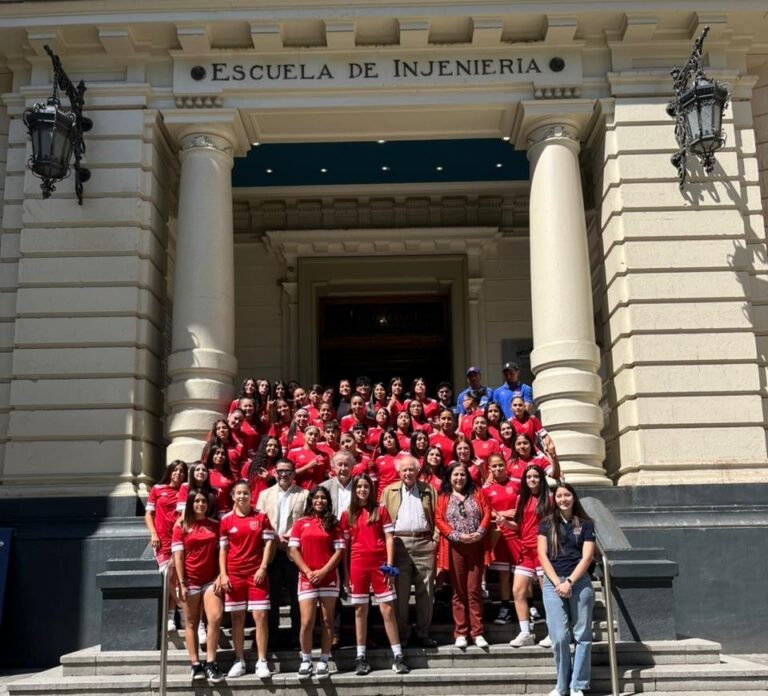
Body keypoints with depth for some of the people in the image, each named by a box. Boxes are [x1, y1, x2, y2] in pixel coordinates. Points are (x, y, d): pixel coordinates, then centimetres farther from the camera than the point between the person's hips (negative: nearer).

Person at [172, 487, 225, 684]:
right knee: (191, 623, 4)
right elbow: (178, 557, -3)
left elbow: (220, 552, 7)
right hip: (190, 581, -1)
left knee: (215, 618, -12)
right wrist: (182, 583, -9)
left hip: (211, 580, 1)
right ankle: (196, 665, 8)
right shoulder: (181, 527, 1)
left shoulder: (215, 526, 8)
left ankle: (210, 664, -6)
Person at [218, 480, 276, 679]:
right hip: (234, 574, 1)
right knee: (237, 618, 6)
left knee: (260, 616, -4)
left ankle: (262, 662, 1)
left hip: (257, 573, -1)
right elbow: (222, 549, 5)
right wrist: (223, 574, -3)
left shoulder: (261, 517, 3)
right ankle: (239, 661, 14)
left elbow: (268, 543, 1)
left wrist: (263, 568, -8)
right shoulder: (226, 520, 4)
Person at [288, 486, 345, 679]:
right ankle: (306, 661, 8)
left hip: (329, 578, 0)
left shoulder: (333, 523, 6)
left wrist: (323, 571, -11)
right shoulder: (301, 523, 7)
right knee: (307, 622, -6)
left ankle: (323, 662, 9)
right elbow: (293, 550, 2)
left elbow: (340, 550, -1)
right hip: (306, 578, 0)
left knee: (328, 621, 3)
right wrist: (308, 572, -9)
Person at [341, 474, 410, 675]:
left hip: (379, 564, -1)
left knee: (388, 610, -2)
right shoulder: (347, 514, 8)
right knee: (360, 611, 6)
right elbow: (344, 545, 9)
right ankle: (361, 658, 11)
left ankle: (397, 656, 2)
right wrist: (345, 572, 4)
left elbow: (389, 538, 3)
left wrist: (390, 565, -6)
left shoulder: (381, 510, 5)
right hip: (357, 565, 1)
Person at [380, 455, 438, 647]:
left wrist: (436, 538, -2)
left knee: (425, 591, 3)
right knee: (400, 591, 3)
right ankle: (400, 634, 10)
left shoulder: (429, 490, 10)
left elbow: (437, 516, 8)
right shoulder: (389, 491, 11)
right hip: (399, 543, 0)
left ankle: (422, 634, 10)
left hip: (424, 543, 0)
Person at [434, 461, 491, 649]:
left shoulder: (477, 494, 12)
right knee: (459, 592, 4)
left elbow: (487, 514, 4)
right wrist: (457, 536, -13)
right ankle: (460, 633, 8)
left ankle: (477, 632, 5)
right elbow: (439, 520, -3)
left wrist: (480, 532, -11)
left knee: (474, 590, 0)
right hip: (455, 548, -1)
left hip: (476, 547, 1)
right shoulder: (443, 498, 7)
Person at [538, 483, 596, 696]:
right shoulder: (547, 523, 9)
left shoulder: (585, 524, 7)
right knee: (559, 636, -5)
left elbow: (587, 557, -1)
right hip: (553, 583, 0)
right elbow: (542, 555, 2)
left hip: (579, 582, 0)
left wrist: (569, 582, -11)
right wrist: (557, 582, -9)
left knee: (582, 635, 1)